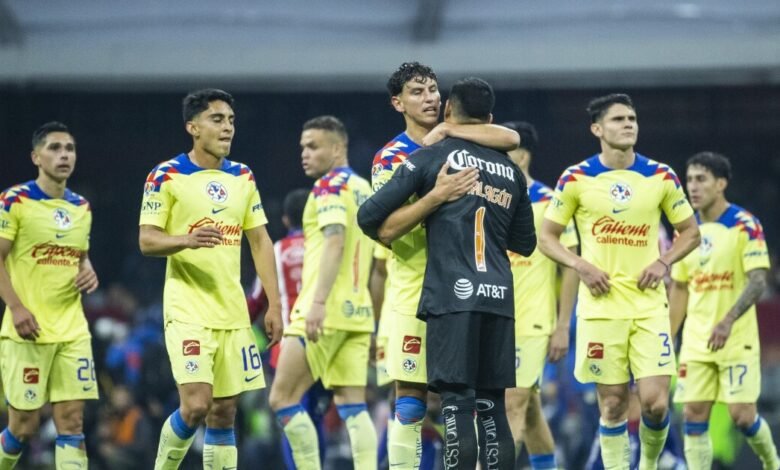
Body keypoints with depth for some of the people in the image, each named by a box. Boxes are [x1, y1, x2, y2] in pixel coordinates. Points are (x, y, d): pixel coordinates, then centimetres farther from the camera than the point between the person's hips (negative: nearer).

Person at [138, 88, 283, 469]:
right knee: (196, 405, -15)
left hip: (233, 312, 5)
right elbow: (147, 240, -7)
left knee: (224, 411, 4)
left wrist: (274, 303, 6)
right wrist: (187, 240, -27)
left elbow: (260, 242, 14)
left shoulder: (242, 177, 11)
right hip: (188, 311, -5)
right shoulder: (167, 176, -4)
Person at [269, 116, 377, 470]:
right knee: (352, 405, 4)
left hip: (326, 311, -9)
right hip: (358, 312, 9)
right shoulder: (364, 189, 19)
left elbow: (335, 241, -20)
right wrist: (375, 322, 25)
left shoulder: (330, 185, -6)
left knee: (283, 398, -3)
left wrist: (318, 302, -27)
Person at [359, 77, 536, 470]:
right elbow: (525, 244, 26)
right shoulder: (511, 172, 18)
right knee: (492, 406, 8)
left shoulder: (431, 157, 4)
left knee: (458, 402, -7)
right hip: (499, 297, 4)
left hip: (453, 294, -4)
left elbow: (369, 218, 0)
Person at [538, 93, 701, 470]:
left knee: (655, 402, -8)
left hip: (649, 307, 1)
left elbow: (690, 232, 14)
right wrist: (581, 266, -10)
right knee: (613, 403, -1)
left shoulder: (661, 176, 4)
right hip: (601, 307, -1)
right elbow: (547, 237, 6)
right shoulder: (576, 179, 0)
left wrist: (663, 261, -4)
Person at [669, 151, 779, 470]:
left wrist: (728, 322, -27)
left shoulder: (745, 225, -7)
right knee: (693, 416, -3)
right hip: (695, 342, 5)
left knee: (742, 415, -7)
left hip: (737, 340, -5)